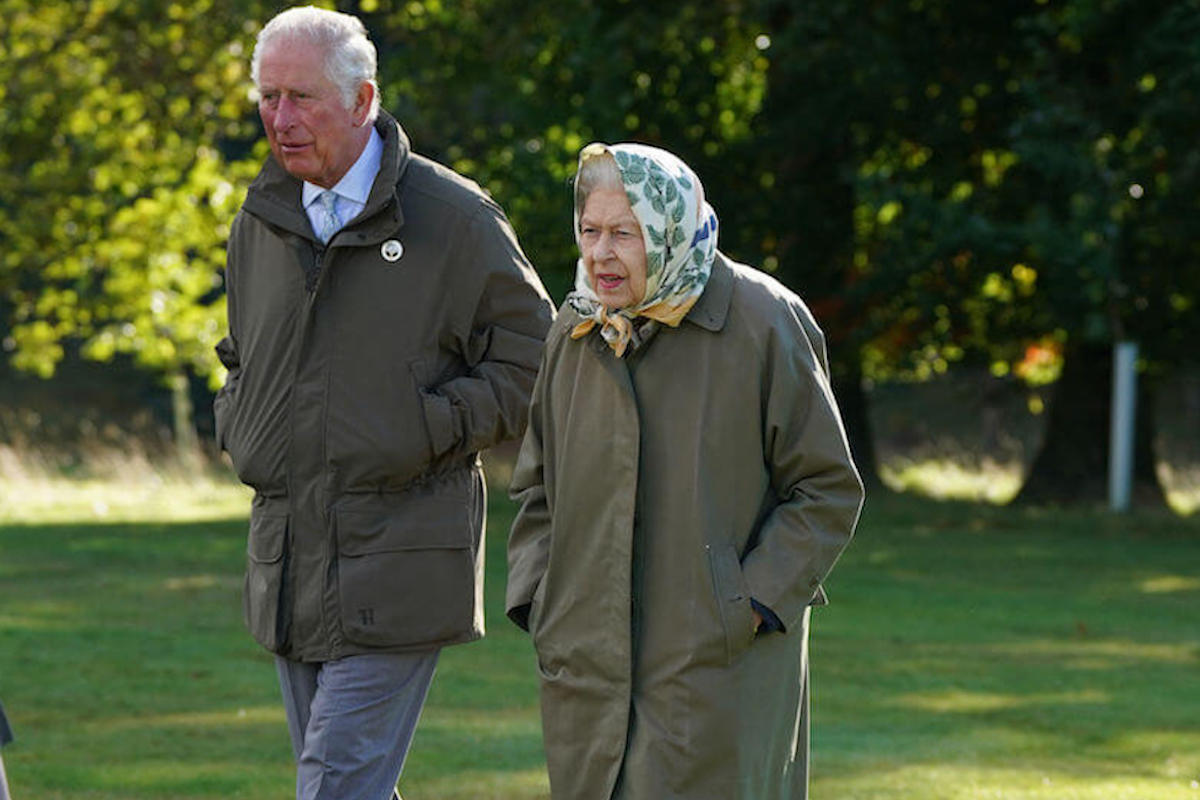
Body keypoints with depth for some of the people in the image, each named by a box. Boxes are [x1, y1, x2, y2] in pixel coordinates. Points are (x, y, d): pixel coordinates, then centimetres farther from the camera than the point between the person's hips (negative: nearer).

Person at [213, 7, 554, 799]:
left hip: (398, 565, -6)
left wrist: (425, 433, -13)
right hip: (287, 562, 6)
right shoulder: (262, 221, 12)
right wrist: (239, 428, 9)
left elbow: (530, 361, -4)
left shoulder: (453, 217, -5)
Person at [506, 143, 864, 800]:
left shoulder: (762, 323, -6)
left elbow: (828, 488, -3)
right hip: (587, 666, 5)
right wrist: (533, 597, 5)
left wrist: (755, 604, -11)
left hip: (720, 668, -5)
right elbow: (536, 490, 20)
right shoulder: (573, 333, 10)